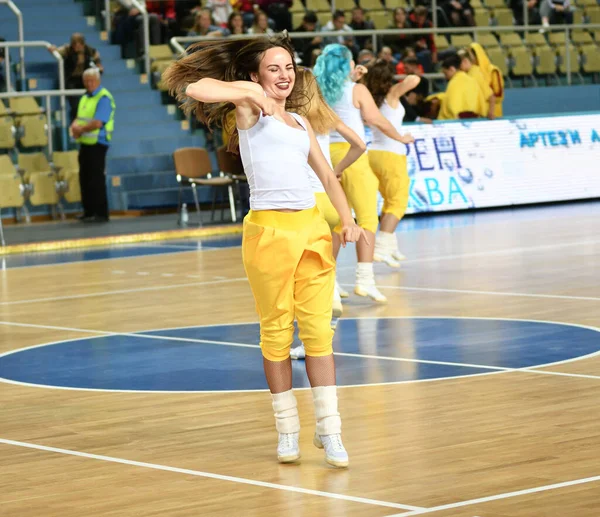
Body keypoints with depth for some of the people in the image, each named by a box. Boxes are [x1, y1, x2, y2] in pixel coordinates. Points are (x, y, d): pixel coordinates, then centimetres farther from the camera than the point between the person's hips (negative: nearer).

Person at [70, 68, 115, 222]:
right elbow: (79, 118, 18)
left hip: (97, 144, -9)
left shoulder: (104, 98, -12)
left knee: (96, 180, -7)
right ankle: (89, 212, 20)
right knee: (85, 179, 12)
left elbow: (97, 123, -21)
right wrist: (75, 125, -5)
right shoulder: (85, 98, 15)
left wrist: (81, 129, -10)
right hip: (85, 144, 9)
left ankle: (101, 214, -3)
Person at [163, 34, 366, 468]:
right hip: (270, 229, -5)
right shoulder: (250, 108, 3)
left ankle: (329, 428, 4)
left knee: (319, 330, 1)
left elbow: (327, 176, 24)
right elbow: (195, 90, -13)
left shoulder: (301, 122, 21)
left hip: (313, 227, 5)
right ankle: (288, 429, 10)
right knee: (276, 332, 1)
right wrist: (248, 91, -9)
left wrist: (348, 220, 12)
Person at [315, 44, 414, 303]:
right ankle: (364, 279, -13)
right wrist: (401, 138, 9)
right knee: (367, 218, -3)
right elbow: (377, 120, -5)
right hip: (352, 155, -6)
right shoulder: (357, 90, -6)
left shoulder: (321, 92, 7)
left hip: (328, 154, 6)